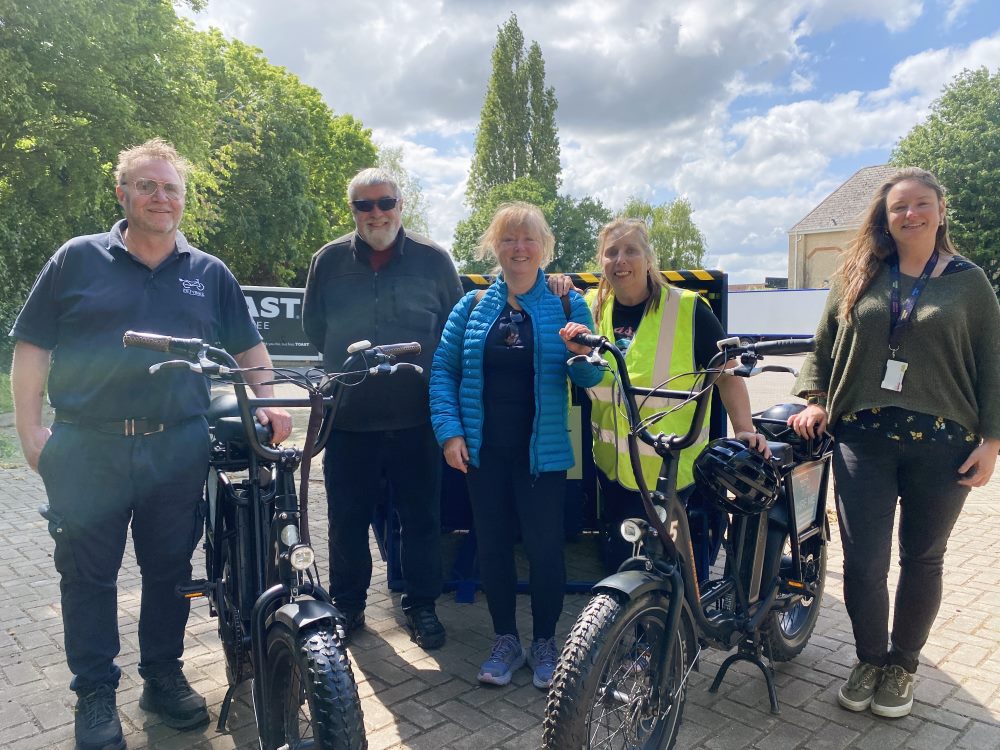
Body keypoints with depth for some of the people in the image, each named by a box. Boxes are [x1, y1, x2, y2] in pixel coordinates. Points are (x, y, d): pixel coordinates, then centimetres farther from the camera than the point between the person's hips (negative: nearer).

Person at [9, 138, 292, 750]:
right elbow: (32, 346, 3)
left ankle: (164, 676, 31)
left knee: (170, 569, 13)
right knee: (88, 575, 8)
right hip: (87, 448, -1)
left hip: (179, 450, 2)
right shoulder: (78, 259, 4)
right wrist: (31, 429, -5)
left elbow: (249, 345, 12)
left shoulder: (210, 273, 10)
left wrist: (268, 402, -3)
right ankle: (95, 693, 26)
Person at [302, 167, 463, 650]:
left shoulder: (433, 260, 1)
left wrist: (426, 373, 3)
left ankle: (421, 604, 27)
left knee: (421, 518, 9)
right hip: (348, 417, 1)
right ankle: (347, 605, 30)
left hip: (416, 419, -1)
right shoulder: (329, 261, 5)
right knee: (347, 519, 11)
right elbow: (313, 328, 14)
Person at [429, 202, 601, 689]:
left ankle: (545, 642, 28)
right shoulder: (473, 306, 5)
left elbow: (590, 378, -2)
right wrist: (449, 430, -8)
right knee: (492, 546, 12)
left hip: (541, 451, -2)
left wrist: (582, 353, -25)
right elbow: (443, 369, 3)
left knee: (545, 547, 6)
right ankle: (505, 640, 31)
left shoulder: (567, 305, 0)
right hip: (484, 450, 2)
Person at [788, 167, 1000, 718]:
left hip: (942, 443, 0)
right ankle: (869, 659, 25)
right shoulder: (856, 276, 8)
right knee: (862, 563, 0)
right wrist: (815, 399, 0)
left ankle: (901, 665, 31)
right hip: (862, 439, 1)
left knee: (922, 560, 12)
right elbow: (822, 346, 13)